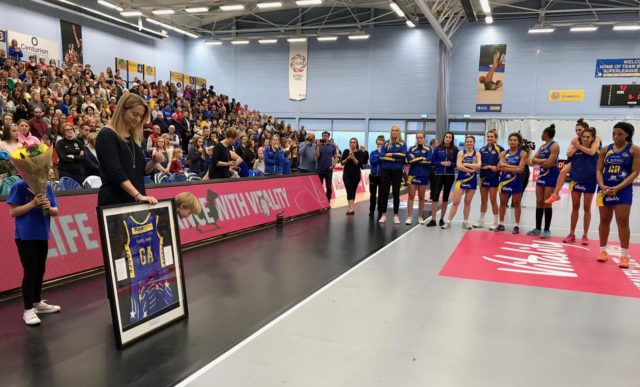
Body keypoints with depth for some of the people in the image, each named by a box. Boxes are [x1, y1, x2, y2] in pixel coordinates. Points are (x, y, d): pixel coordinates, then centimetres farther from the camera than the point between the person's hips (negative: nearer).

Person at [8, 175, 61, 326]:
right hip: (25, 236, -5)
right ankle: (28, 309, 6)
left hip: (42, 235, 5)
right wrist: (33, 203, -21)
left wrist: (48, 207, -15)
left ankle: (37, 302, 30)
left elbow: (55, 212, 6)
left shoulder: (47, 187, 4)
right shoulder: (20, 186, -9)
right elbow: (13, 212, -11)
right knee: (30, 271, -4)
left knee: (40, 270, 15)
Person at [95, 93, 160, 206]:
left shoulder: (134, 137, 11)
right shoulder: (107, 135, -10)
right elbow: (115, 172, -21)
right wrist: (139, 195, -29)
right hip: (114, 200, -7)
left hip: (135, 200, 7)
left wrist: (154, 161, -5)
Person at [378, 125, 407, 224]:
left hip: (397, 170, -1)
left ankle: (395, 215, 11)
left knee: (396, 193, 4)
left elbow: (403, 156, -11)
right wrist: (396, 155, -10)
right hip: (386, 170, 1)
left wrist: (390, 154, -9)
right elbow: (381, 155, -5)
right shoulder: (386, 143, 8)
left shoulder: (402, 144, 5)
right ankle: (383, 215, 8)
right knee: (384, 192, 1)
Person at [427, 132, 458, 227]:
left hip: (450, 175, 0)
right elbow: (432, 162, 3)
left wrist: (451, 164, -15)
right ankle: (433, 220, -3)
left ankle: (442, 219, 19)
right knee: (434, 197, -8)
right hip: (438, 175, 0)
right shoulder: (438, 149, 0)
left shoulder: (455, 149, -1)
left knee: (445, 198, 9)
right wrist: (441, 163, -11)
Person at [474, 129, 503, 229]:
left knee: (493, 200, 0)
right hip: (483, 177, 4)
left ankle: (496, 222, 10)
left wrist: (496, 168, -22)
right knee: (483, 201, 11)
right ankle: (481, 221, 20)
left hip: (494, 178, -4)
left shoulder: (499, 149, -4)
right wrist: (489, 166, -8)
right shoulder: (482, 149, 9)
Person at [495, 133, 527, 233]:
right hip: (504, 180, 3)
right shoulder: (503, 153, 6)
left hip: (516, 181, -3)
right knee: (502, 202, 9)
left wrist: (506, 167, -15)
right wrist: (514, 167, -18)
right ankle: (501, 224, 19)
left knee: (516, 203, 4)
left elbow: (520, 169, -14)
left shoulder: (522, 154, -3)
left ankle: (517, 225, 12)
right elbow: (501, 166, -11)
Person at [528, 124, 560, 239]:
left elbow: (549, 163, -20)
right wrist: (542, 161, -10)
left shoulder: (554, 146, -11)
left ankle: (547, 230, 0)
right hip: (542, 175, 8)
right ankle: (538, 228, 13)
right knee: (539, 202, 7)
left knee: (547, 203, -7)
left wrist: (539, 161, -4)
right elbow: (533, 160, 9)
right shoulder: (542, 146, 15)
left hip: (551, 176, -8)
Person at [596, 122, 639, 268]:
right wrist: (602, 185, -14)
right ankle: (603, 251, 22)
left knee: (623, 222, -5)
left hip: (623, 190, -3)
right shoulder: (605, 150, 5)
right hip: (605, 190, 3)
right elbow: (599, 170, 4)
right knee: (604, 221, 10)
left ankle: (624, 255, 2)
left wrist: (618, 187, -19)